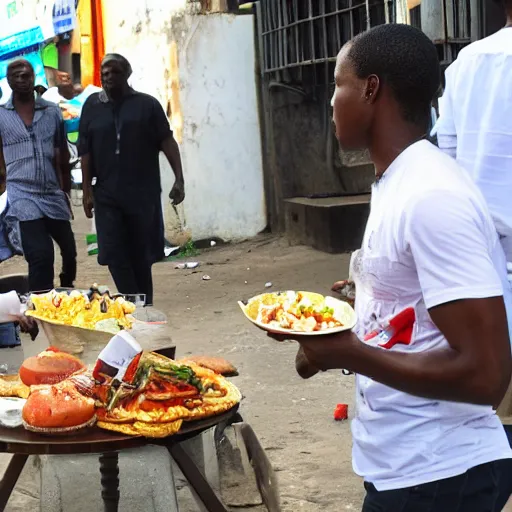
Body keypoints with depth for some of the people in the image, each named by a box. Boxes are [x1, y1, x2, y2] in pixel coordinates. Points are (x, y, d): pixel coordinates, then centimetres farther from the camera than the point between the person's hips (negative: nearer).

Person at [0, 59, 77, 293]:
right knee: (40, 255, -16)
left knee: (69, 251, 14)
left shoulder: (52, 112, 7)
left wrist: (63, 187, 12)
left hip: (53, 194, 4)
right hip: (25, 196, -3)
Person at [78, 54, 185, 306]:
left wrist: (179, 179, -12)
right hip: (107, 194, 2)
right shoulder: (92, 106, 7)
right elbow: (86, 151, 5)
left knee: (141, 254, 5)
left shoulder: (147, 104, 1)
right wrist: (87, 190, 0)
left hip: (143, 192, -2)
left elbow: (167, 142, -2)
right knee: (114, 254, -5)